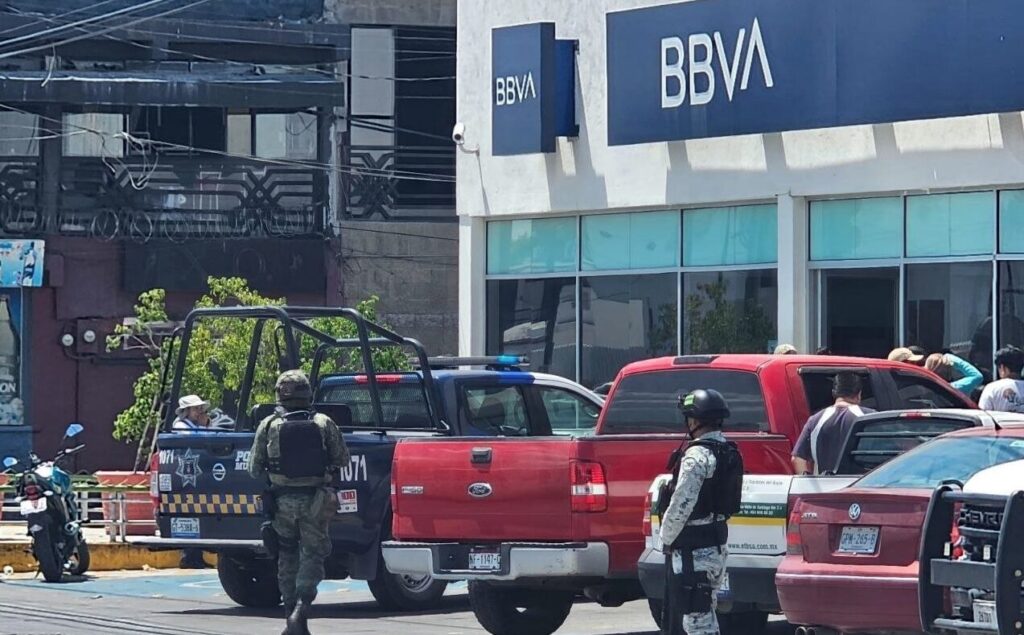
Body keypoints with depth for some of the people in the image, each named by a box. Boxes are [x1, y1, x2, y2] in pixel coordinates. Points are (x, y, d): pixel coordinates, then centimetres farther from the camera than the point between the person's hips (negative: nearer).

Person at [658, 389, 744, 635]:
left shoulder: (697, 455, -18)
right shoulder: (729, 453, 12)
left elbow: (682, 504, -22)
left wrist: (667, 538, -6)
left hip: (693, 550, -10)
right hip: (716, 543, 10)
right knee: (705, 615, 17)